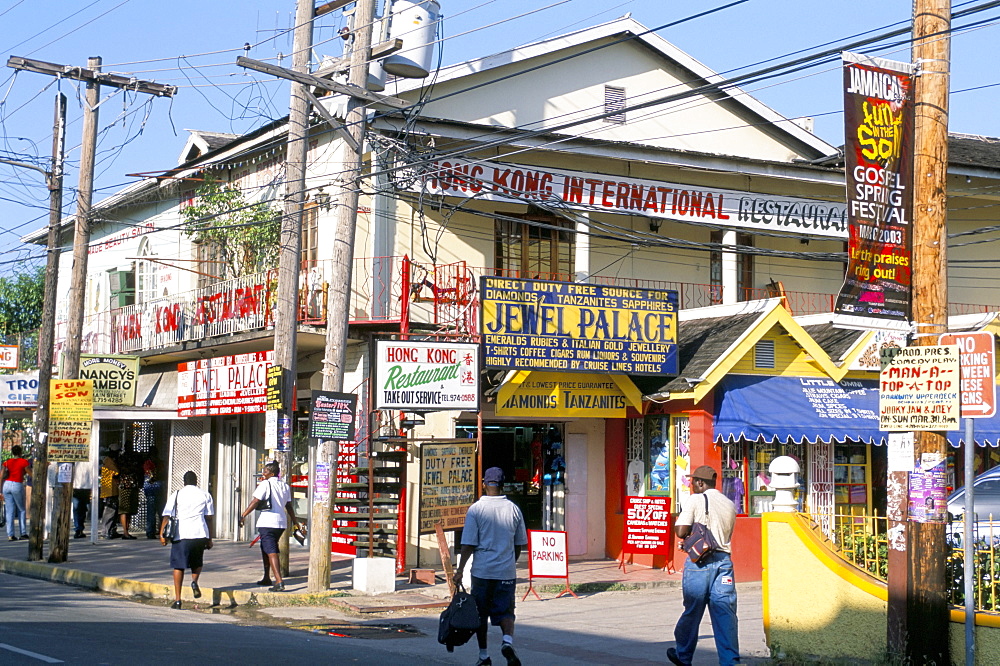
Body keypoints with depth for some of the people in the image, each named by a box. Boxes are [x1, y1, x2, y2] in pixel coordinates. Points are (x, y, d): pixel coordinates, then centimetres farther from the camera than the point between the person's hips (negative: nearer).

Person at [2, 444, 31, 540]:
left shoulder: (7, 462, 9)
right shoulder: (24, 462, -3)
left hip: (7, 485, 4)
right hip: (17, 485, -4)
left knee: (10, 511, 6)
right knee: (21, 510, 11)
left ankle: (10, 535, 1)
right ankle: (23, 533, 7)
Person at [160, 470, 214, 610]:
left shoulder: (176, 495, 10)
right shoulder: (205, 495, 13)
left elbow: (167, 516, 1)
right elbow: (209, 518, 10)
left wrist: (162, 534, 0)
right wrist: (209, 539, 13)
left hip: (181, 534, -1)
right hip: (200, 534, 1)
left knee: (178, 566, 7)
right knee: (197, 562, 22)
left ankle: (177, 599, 4)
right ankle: (194, 581, -7)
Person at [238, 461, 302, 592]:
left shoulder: (265, 484, -8)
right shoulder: (285, 486, 13)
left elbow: (255, 502, -12)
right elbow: (289, 506, 17)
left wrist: (243, 515, -7)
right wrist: (295, 522, 24)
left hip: (267, 522, -8)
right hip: (281, 523, 8)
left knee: (271, 552, -12)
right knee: (265, 548, 24)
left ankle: (279, 582, -24)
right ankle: (266, 578, 32)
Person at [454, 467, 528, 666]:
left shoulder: (476, 509, -6)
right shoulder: (514, 509, 3)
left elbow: (469, 545, -8)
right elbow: (519, 544, 11)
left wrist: (460, 570, -2)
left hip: (482, 570, -2)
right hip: (507, 571, 2)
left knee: (480, 613, 11)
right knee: (505, 611, 6)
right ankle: (508, 640, -22)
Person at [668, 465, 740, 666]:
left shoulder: (695, 500, -5)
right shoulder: (729, 504, 12)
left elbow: (681, 531, -13)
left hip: (699, 561, -4)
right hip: (724, 560, 4)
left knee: (692, 612, 9)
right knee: (725, 614, 1)